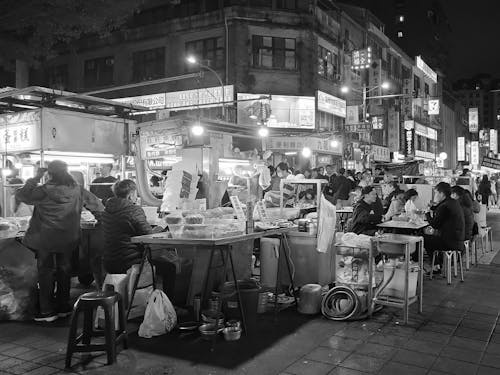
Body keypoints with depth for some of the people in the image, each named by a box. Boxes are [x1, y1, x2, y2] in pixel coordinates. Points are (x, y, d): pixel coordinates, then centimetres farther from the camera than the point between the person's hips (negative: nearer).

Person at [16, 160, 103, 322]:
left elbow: (20, 195, -4)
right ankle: (63, 307, 23)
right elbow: (96, 205, 4)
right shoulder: (77, 190, -4)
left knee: (45, 272, 8)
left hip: (45, 239, -3)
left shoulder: (44, 191, -15)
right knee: (64, 271, 15)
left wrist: (36, 178, -1)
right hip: (68, 240, 3)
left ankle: (47, 310, 12)